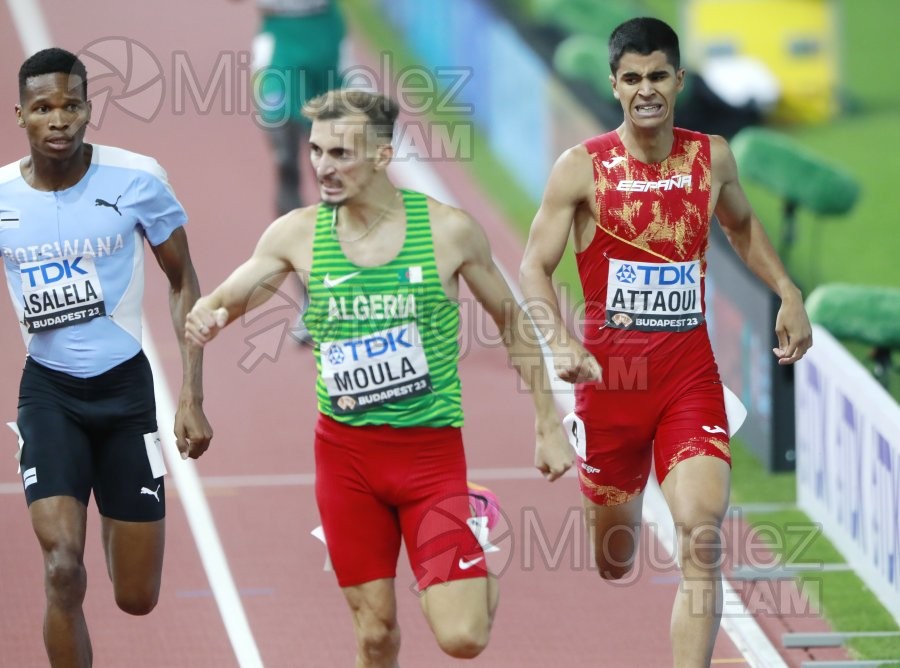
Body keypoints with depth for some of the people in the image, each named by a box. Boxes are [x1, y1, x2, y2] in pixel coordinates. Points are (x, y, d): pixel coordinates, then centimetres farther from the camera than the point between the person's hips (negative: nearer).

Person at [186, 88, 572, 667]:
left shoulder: (449, 230, -7)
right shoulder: (298, 234, -3)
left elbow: (512, 321, 6)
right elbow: (220, 304, 5)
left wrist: (549, 425, 8)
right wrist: (207, 318, -20)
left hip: (432, 450, -2)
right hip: (345, 450, 2)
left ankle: (481, 569, 23)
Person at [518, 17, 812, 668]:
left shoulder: (711, 157, 3)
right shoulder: (582, 168, -6)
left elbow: (742, 225, 25)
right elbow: (535, 266, -4)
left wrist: (788, 293, 13)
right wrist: (559, 341, -21)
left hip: (690, 369, 1)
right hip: (609, 368, -1)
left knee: (703, 533, -18)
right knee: (614, 556, 10)